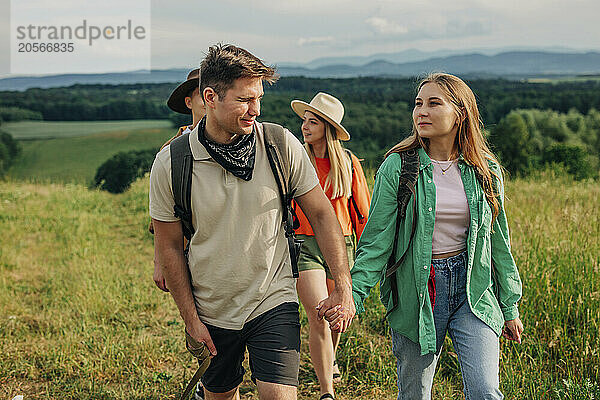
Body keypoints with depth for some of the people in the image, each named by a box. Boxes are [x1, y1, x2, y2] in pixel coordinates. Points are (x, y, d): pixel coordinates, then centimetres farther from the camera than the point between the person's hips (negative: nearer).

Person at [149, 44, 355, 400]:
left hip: (274, 303, -1)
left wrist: (344, 288, -6)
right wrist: (191, 319, -2)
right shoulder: (170, 164, -12)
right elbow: (170, 246, -3)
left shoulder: (283, 146, -11)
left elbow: (321, 214, -2)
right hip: (212, 313, 1)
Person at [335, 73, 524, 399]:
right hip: (415, 291, -1)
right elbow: (377, 239, -8)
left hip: (473, 290, 1)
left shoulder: (485, 170, 1)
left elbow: (498, 241, 10)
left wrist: (510, 307, 14)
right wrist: (353, 294, -21)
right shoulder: (397, 167, -6)